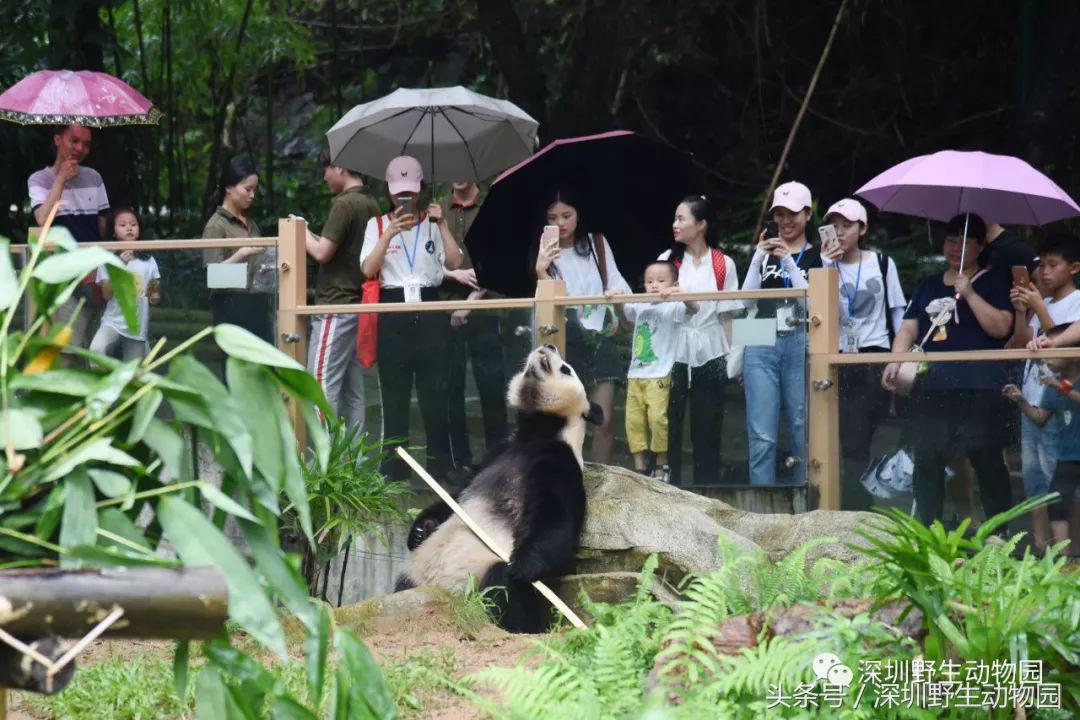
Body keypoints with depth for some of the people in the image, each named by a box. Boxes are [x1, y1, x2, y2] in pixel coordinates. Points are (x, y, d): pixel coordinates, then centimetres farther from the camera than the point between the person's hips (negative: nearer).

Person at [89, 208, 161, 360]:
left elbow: (155, 290, 17)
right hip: (113, 321, -3)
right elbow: (106, 294, -10)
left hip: (138, 326, 3)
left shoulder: (148, 261, 6)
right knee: (96, 349, -33)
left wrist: (155, 297, -8)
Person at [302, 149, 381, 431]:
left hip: (337, 305, -9)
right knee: (354, 391, 10)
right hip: (361, 303, 9)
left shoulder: (344, 204, -14)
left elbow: (322, 253, -16)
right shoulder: (372, 205, 13)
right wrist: (310, 235, 18)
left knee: (323, 386, -8)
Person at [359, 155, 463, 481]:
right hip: (393, 312, -1)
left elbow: (454, 262, -1)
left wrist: (441, 224, -8)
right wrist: (390, 233, -13)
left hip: (428, 310, 1)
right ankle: (393, 469, 7)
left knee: (435, 390, 0)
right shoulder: (378, 225, 7)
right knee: (394, 392, 2)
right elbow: (368, 269, -5)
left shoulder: (433, 222, 10)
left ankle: (440, 464, 6)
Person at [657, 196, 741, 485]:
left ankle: (708, 488, 10)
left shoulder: (723, 265, 2)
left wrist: (730, 356, 0)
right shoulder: (668, 259, 5)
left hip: (709, 354, -1)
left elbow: (726, 315, 3)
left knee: (707, 429, 4)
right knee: (669, 423, -2)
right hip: (673, 352, 1)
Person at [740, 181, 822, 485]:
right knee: (761, 435, -3)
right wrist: (758, 258, -5)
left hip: (801, 346, -2)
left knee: (803, 431, 0)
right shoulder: (765, 252, 14)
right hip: (761, 347, 2)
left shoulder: (818, 256, 4)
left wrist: (788, 262, -12)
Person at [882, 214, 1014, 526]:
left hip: (979, 387, -5)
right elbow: (908, 328, 16)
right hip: (932, 388, 5)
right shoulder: (929, 286, 21)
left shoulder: (993, 283, 7)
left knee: (987, 462, -7)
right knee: (926, 462, 2)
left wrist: (969, 293, -12)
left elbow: (1001, 328, -6)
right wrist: (895, 361, -2)